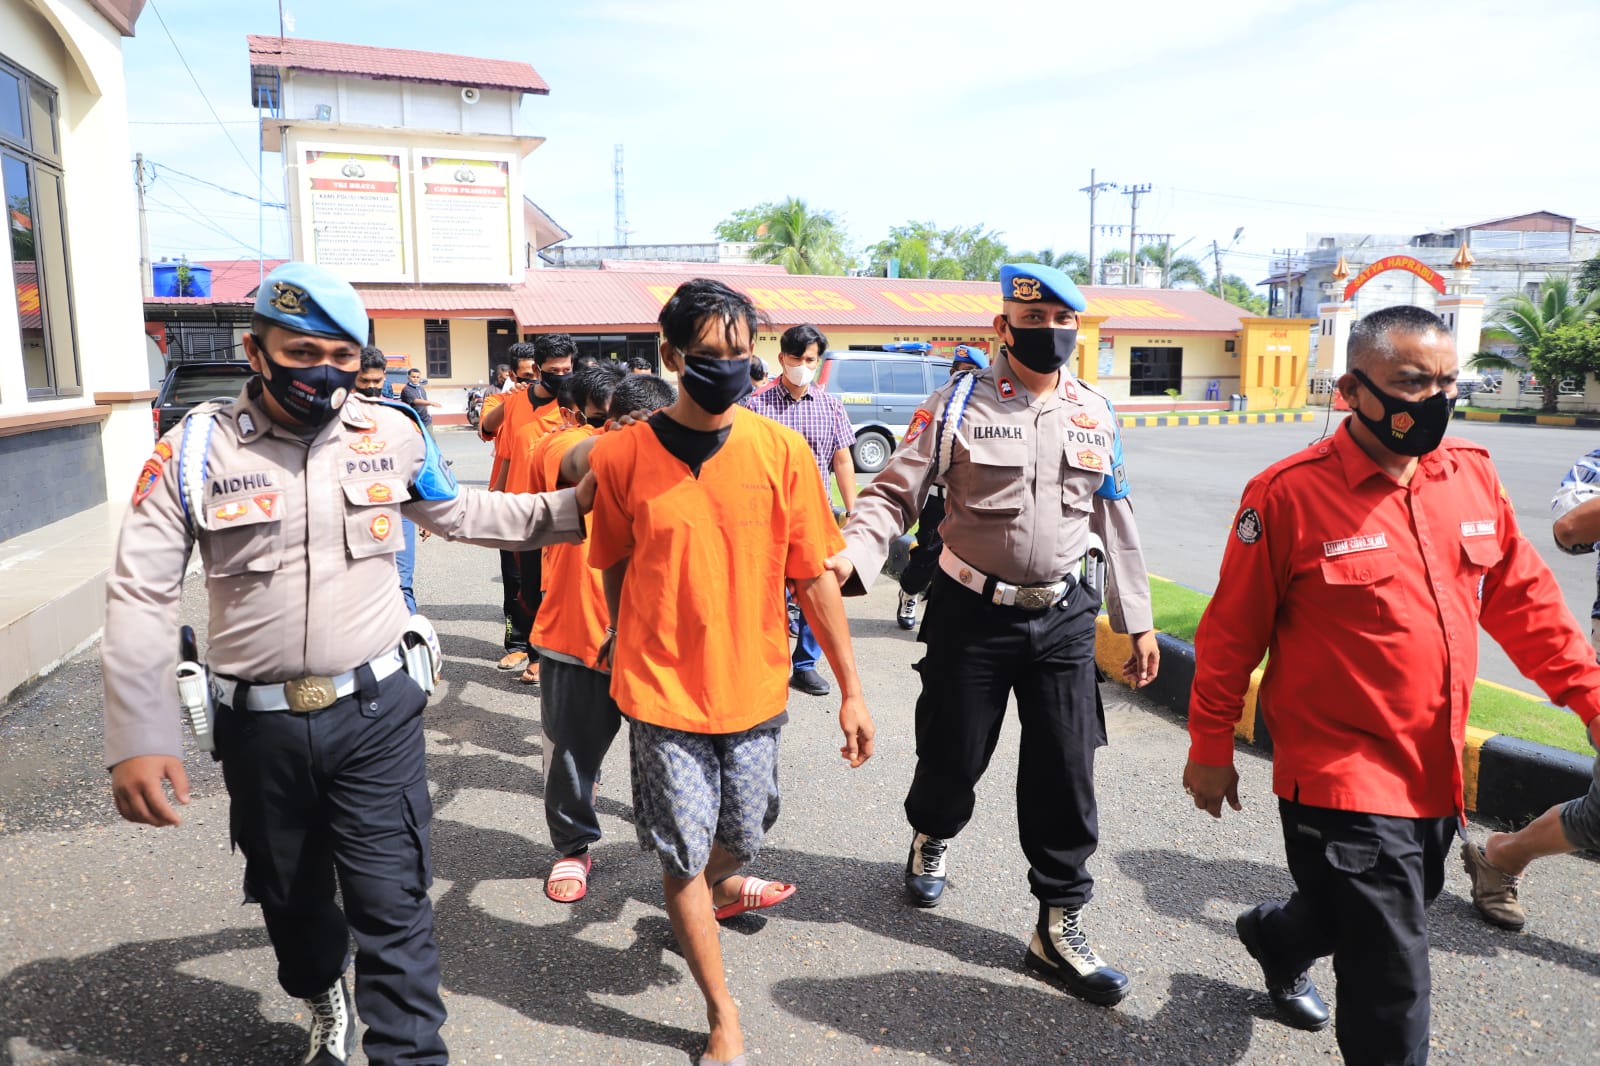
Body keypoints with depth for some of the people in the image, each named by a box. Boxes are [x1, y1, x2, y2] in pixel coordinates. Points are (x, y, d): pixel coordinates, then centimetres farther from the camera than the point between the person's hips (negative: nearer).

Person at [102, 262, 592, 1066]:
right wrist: (139, 738, -16)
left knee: (393, 905, 1)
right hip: (260, 724, 1)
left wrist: (567, 509, 2)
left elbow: (459, 514, 13)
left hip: (376, 710, -1)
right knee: (290, 897, 23)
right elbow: (140, 596, -8)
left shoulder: (392, 433, -3)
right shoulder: (195, 449, -8)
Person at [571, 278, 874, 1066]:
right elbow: (615, 570, 6)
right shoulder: (620, 456, -9)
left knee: (739, 836, 19)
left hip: (753, 688, 2)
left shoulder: (782, 451, -7)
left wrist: (850, 689, -1)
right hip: (662, 691, -1)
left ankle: (716, 887, 56)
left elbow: (813, 577, -2)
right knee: (682, 857, 6)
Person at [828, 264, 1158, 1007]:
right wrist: (849, 555, -30)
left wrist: (1137, 620, 12)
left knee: (1065, 772, 4)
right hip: (973, 612, -3)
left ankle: (1059, 926, 21)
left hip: (1064, 615, 3)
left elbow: (1115, 521, 12)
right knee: (954, 754, 10)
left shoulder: (1095, 413, 6)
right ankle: (931, 839, 45)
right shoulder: (959, 404, -7)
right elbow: (894, 492, -10)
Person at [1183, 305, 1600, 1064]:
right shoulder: (1289, 494, -17)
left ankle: (1276, 938, 57)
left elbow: (1523, 599, 11)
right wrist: (1210, 750, -6)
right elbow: (1231, 633, -11)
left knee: (1356, 914, 26)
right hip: (1341, 783, -7)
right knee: (1391, 981, 0)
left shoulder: (1472, 474, 1)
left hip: (1436, 776, 7)